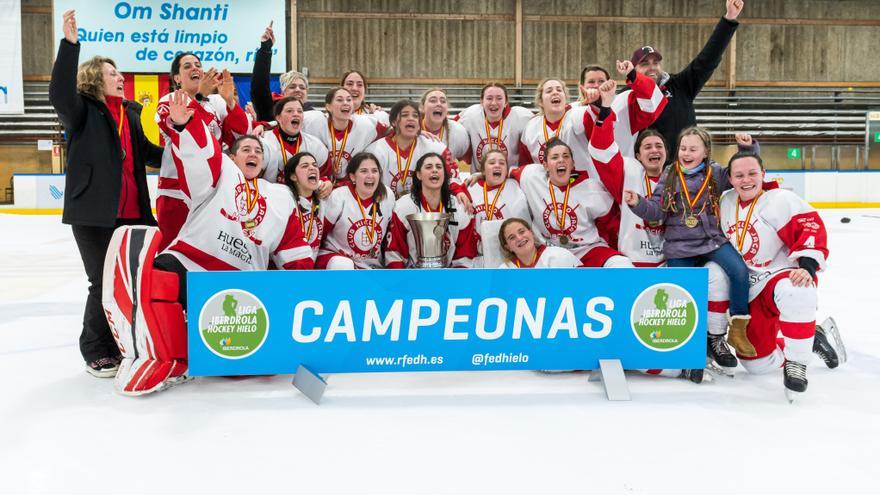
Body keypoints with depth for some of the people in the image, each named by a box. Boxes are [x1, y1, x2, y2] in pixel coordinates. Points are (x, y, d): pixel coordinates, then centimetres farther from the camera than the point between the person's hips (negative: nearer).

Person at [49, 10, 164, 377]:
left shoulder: (130, 113, 18)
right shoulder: (81, 111, -1)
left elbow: (147, 153, 26)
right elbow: (60, 92, -22)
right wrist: (70, 43, -30)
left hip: (132, 212, 6)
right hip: (94, 213, -6)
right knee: (104, 284, 0)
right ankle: (97, 352, 19)